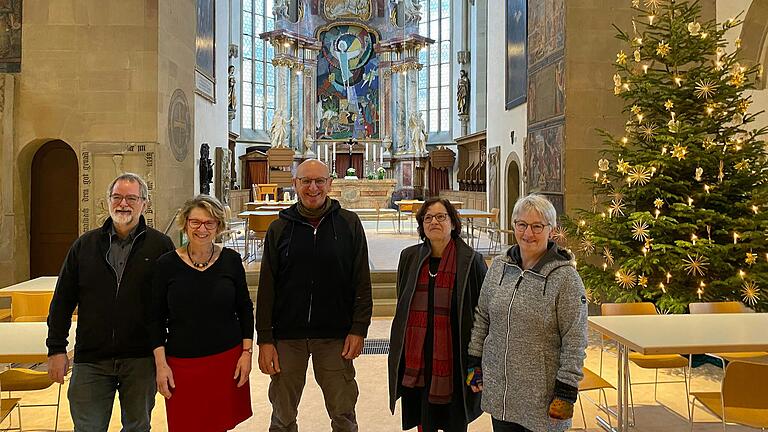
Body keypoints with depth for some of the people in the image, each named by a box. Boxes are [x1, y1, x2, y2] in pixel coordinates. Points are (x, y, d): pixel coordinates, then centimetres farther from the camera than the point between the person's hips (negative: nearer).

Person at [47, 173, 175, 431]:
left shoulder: (160, 245, -1)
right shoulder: (85, 245, 6)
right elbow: (63, 300, 9)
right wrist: (56, 349, 4)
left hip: (141, 359, -1)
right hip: (90, 359, 2)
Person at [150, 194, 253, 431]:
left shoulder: (231, 260, -1)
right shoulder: (167, 264, -3)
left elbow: (245, 309, 6)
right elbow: (156, 318, 1)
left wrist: (247, 352, 1)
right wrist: (160, 364, -3)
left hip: (228, 359, 1)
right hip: (181, 364, 0)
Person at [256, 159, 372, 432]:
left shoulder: (349, 224, 1)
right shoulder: (280, 228, 3)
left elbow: (362, 281, 1)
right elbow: (266, 287, 2)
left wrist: (359, 328, -5)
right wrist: (264, 339, -3)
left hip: (335, 336, -1)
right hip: (287, 335, 1)